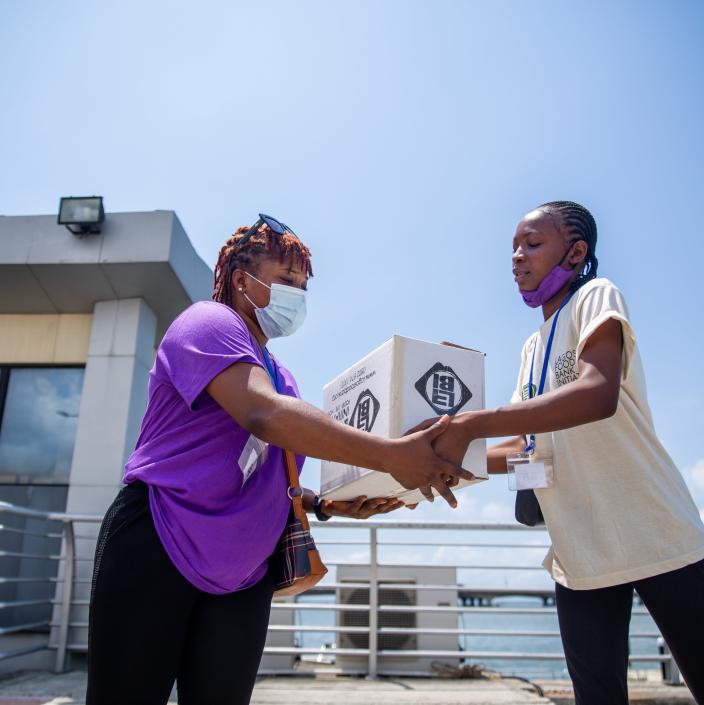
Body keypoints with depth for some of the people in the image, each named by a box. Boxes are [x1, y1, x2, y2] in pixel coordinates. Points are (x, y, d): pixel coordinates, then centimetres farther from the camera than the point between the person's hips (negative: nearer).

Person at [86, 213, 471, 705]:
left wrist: (326, 505, -1)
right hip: (156, 551, -7)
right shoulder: (209, 321, -9)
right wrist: (392, 455, -34)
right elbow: (264, 415, -28)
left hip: (242, 576, 8)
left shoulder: (282, 379, 17)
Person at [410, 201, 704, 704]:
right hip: (579, 552, 7)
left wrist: (469, 425, -34)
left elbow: (599, 394, -27)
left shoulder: (596, 296, -7)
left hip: (652, 538, -7)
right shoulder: (532, 348, 16)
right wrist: (457, 459, 3)